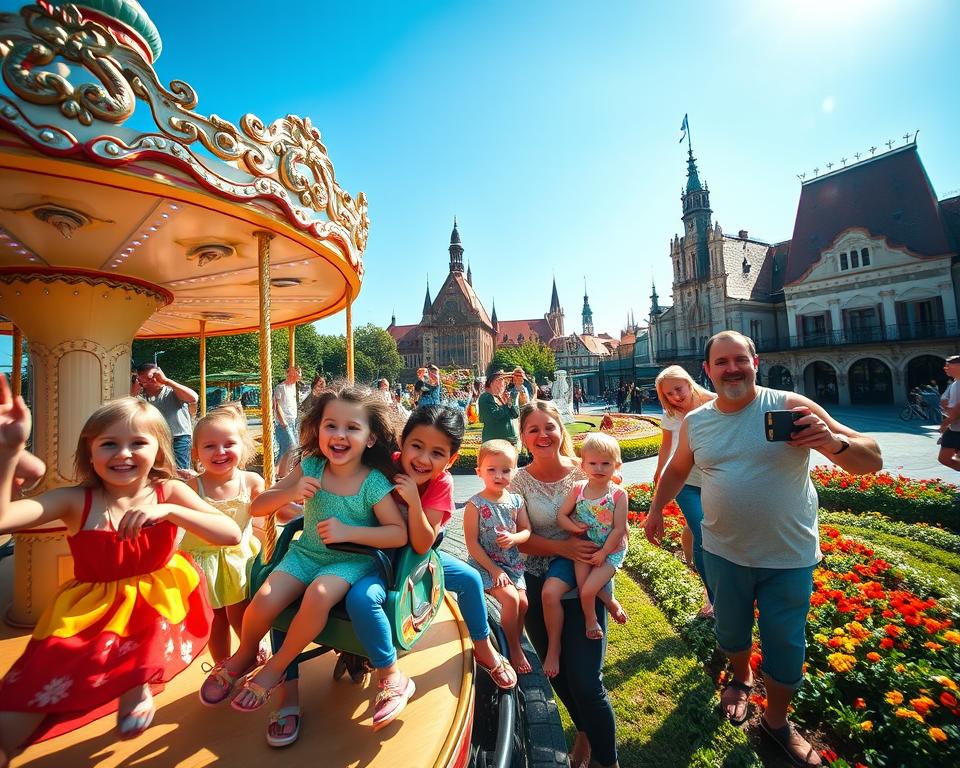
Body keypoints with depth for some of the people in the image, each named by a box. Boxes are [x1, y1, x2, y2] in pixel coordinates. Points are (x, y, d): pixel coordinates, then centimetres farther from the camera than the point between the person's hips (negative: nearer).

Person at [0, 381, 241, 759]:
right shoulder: (76, 500, -10)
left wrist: (167, 511, -32)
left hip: (158, 604, 0)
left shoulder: (168, 492, -11)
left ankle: (137, 686, 15)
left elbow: (231, 534, -21)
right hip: (87, 615, 1)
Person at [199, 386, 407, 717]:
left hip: (351, 560, -3)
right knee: (263, 601, -19)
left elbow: (399, 533, -17)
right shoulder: (310, 468, -9)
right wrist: (290, 492, -24)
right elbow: (257, 507, -2)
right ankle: (244, 656, 19)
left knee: (318, 596, -31)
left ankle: (276, 667, 1)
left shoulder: (374, 483, -18)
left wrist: (349, 531, -26)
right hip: (306, 553, 3)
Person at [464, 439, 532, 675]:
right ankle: (515, 649, 6)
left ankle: (515, 643, 24)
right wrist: (494, 570, -16)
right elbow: (472, 544, -15)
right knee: (510, 598, -19)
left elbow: (527, 531, 5)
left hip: (512, 563, 5)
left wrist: (514, 538, -19)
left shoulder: (516, 501, -2)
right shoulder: (475, 505, -17)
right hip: (484, 564, -5)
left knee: (523, 603, -4)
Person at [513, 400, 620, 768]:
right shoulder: (519, 482, -8)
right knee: (558, 673, 20)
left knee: (586, 680, 0)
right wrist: (564, 548, -24)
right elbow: (520, 540, -10)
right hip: (537, 587, 2)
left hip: (584, 583, -2)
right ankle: (585, 732, 50)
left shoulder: (584, 470, -10)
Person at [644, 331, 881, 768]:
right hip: (724, 552, 2)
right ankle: (741, 679, 54)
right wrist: (656, 508, 7)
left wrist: (832, 441, -33)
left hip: (789, 557, -2)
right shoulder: (695, 421, -5)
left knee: (785, 646, 15)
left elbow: (871, 461, -14)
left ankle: (776, 722, 43)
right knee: (730, 630, 22)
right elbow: (677, 468, 11)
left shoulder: (790, 407, -15)